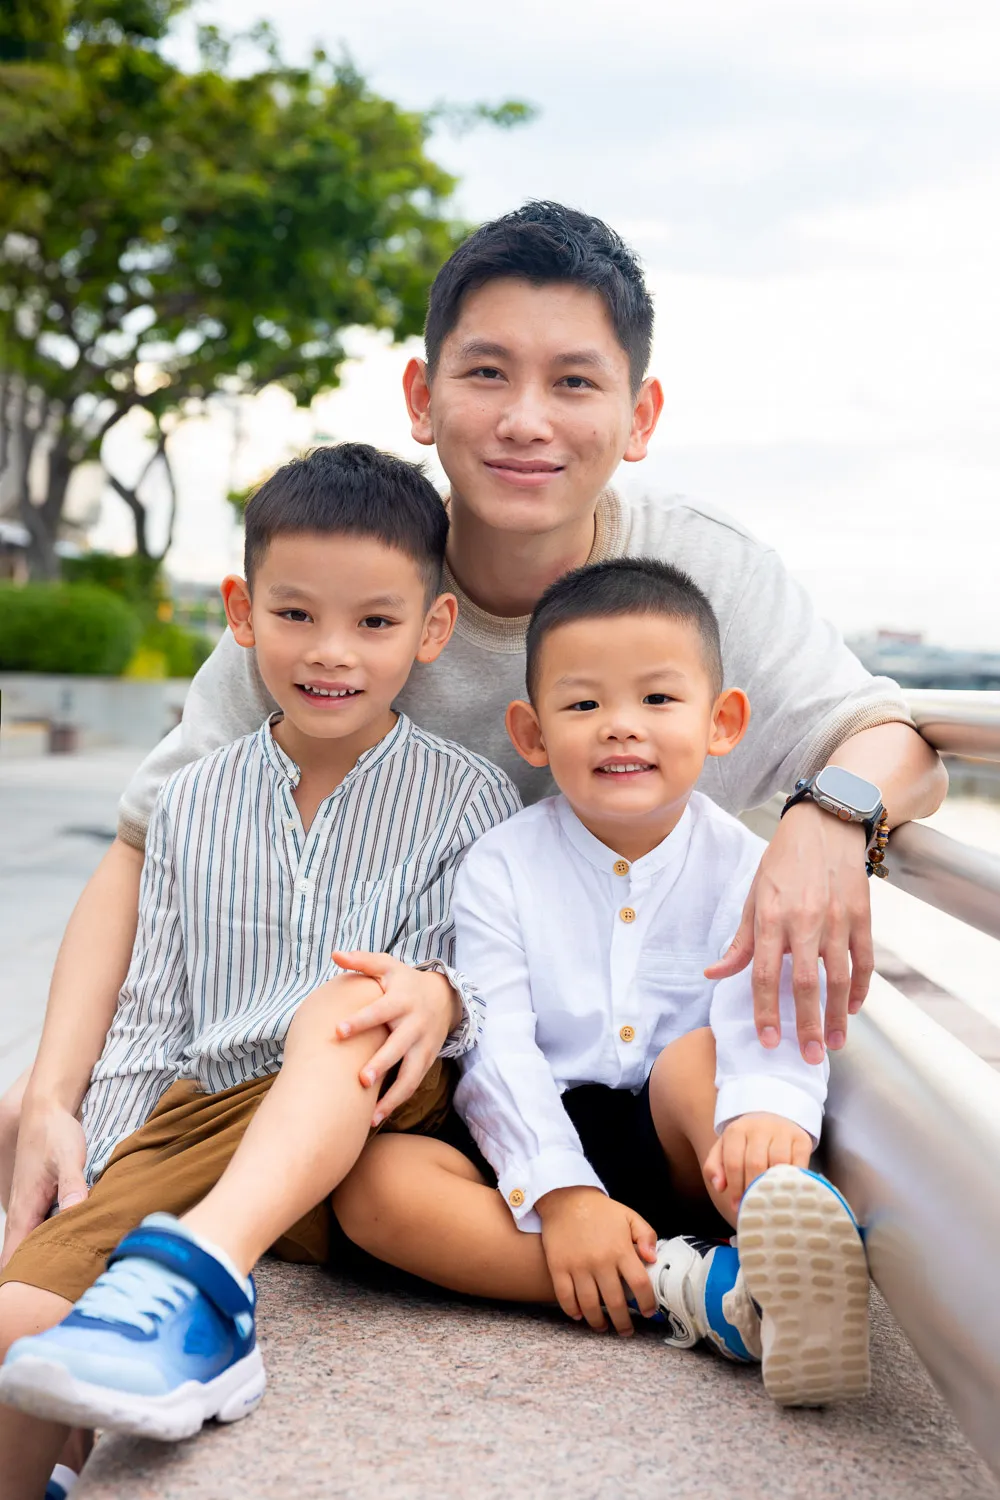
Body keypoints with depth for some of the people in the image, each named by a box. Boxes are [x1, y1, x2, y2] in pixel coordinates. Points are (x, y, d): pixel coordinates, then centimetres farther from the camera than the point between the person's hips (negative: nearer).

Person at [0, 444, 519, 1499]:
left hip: (376, 1133, -2)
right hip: (205, 1124, 3)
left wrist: (438, 997, -25)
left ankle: (198, 1273, -50)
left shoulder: (466, 800, 4)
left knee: (351, 1000, -35)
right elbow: (147, 1022, 15)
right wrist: (96, 1201, 8)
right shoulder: (193, 803, 13)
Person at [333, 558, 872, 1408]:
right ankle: (686, 1288, -36)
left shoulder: (746, 869, 0)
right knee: (374, 1181, -25)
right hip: (541, 1152, 1)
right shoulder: (502, 868, -1)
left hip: (681, 1152, 0)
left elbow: (774, 1018, -18)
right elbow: (498, 1050, -9)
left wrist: (770, 1111, -41)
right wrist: (561, 1195, -24)